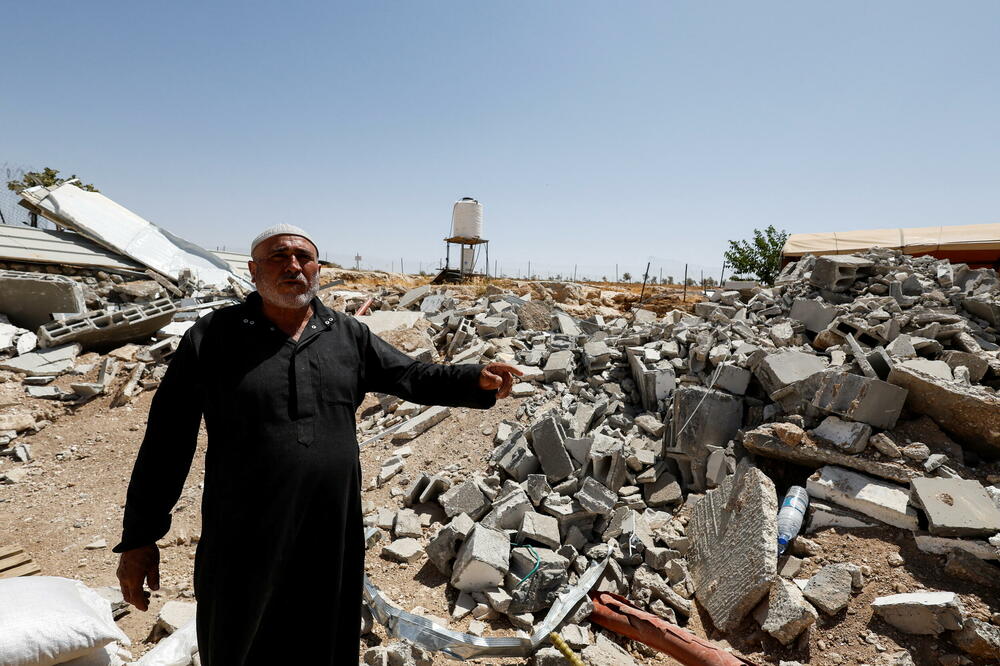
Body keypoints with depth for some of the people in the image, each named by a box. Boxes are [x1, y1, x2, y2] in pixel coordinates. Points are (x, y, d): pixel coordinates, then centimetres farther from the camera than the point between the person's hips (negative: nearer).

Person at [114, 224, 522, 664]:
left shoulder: (349, 335, 3)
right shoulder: (213, 336, -5)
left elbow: (410, 375, 5)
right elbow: (167, 440, -3)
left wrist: (476, 380, -12)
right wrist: (139, 538, -2)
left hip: (333, 539, 3)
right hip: (245, 546, -2)